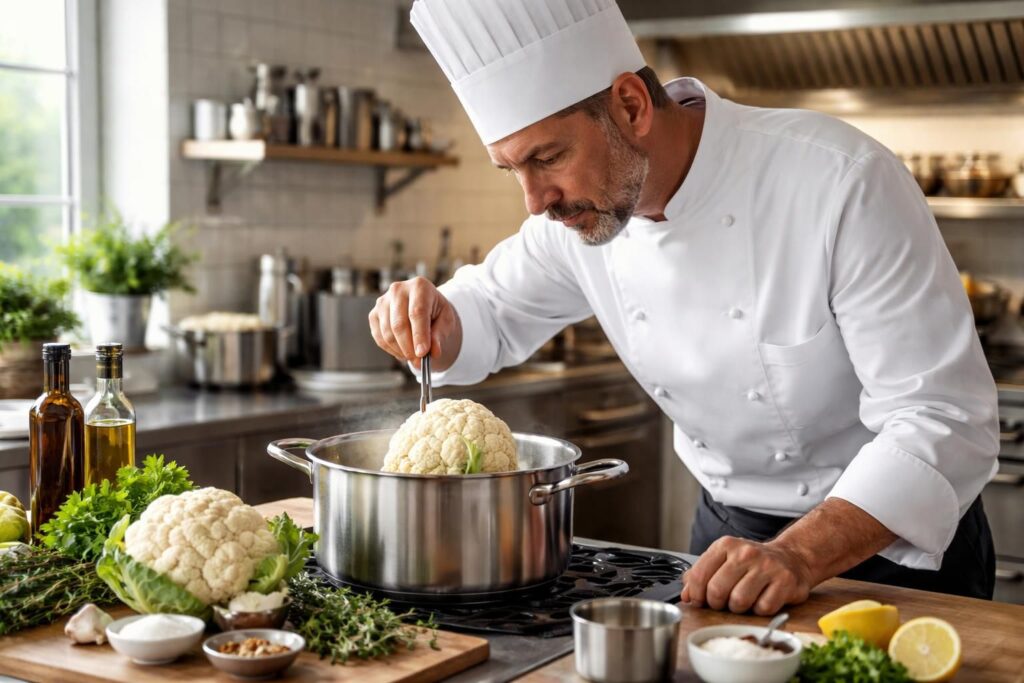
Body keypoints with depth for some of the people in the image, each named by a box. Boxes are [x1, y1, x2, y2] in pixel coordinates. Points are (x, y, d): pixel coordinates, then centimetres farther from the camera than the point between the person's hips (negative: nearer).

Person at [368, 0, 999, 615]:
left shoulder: (840, 182, -26)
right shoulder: (584, 203, -8)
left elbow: (942, 422, -27)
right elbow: (492, 312, 9)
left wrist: (798, 558, -38)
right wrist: (430, 320, -14)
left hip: (896, 544, -4)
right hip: (732, 532, 5)